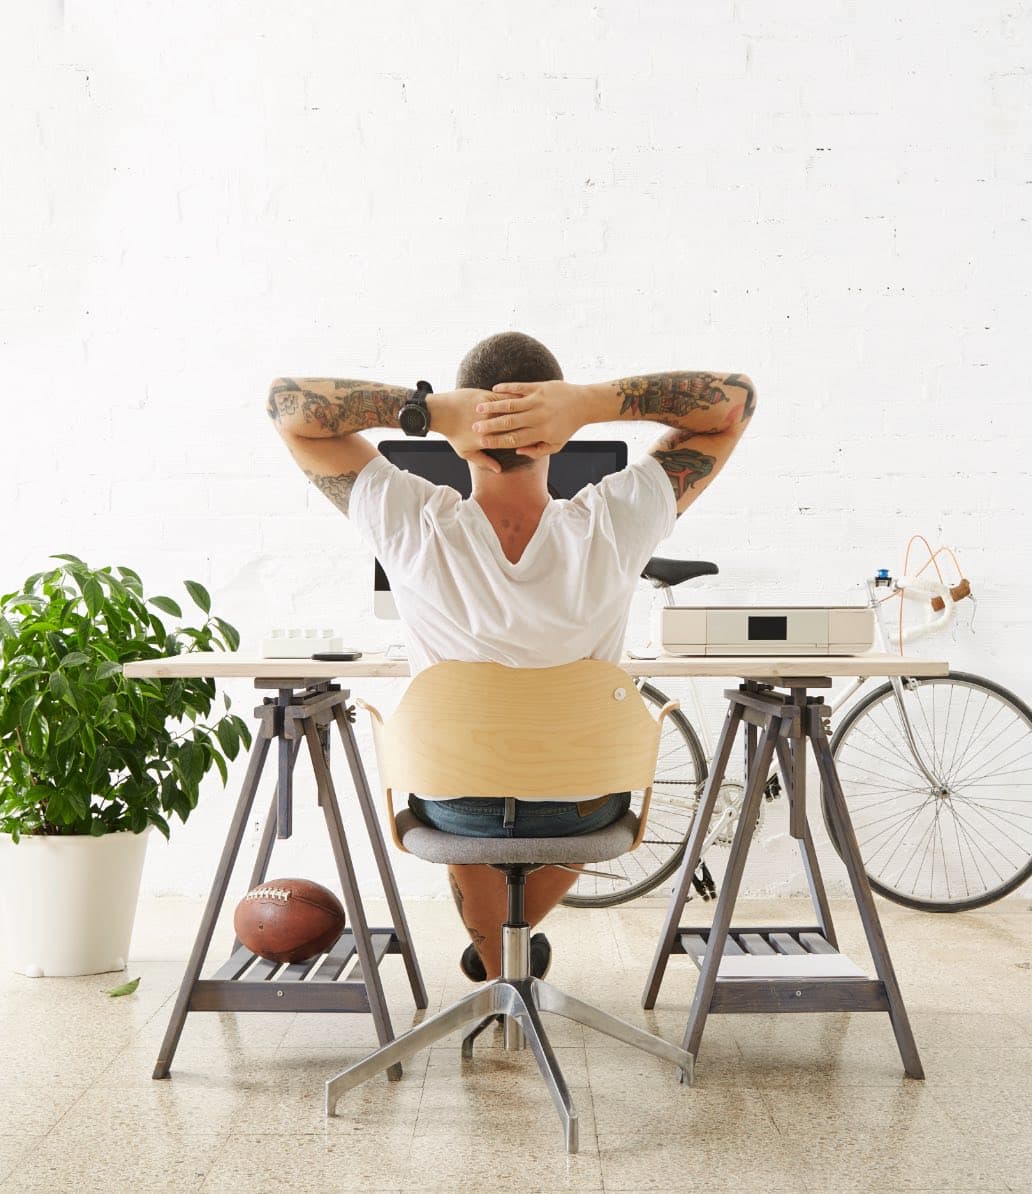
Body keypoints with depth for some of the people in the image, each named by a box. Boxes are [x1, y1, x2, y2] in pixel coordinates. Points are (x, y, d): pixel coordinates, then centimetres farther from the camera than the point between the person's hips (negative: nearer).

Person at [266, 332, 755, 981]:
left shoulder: (412, 526, -28)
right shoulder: (613, 527, -27)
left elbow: (287, 401, -16)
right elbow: (737, 397, -16)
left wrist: (428, 408, -30)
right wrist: (592, 401, -30)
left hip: (452, 808, 0)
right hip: (584, 809, 0)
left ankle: (495, 957, 51)